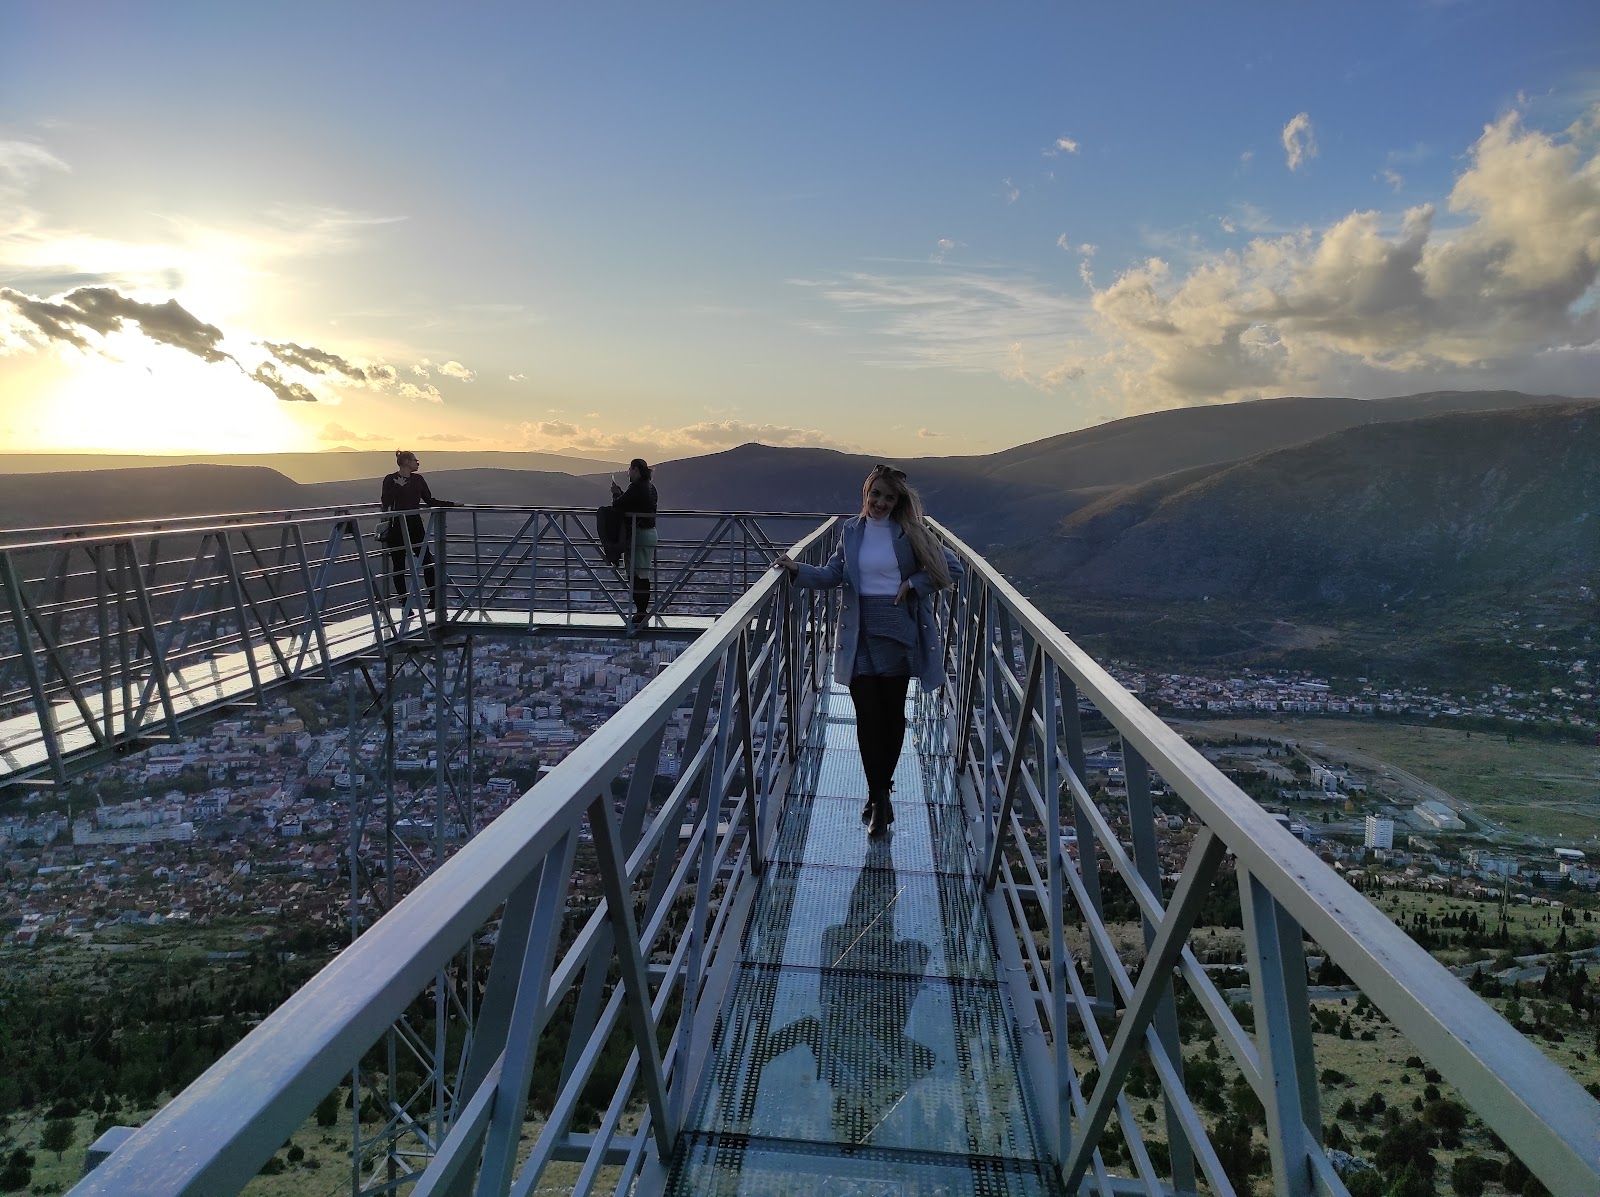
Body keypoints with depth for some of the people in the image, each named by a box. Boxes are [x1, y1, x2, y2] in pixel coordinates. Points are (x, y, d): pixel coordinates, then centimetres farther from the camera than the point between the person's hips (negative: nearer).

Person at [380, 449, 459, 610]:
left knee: (427, 560, -4)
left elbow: (430, 501, 14)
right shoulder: (390, 480, -3)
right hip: (396, 527, -3)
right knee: (398, 565, 3)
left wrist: (452, 504, 11)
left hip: (415, 525, 4)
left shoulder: (418, 479, 9)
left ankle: (433, 598, 2)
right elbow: (386, 504, -6)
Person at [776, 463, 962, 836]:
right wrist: (798, 570, -8)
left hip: (897, 632, -1)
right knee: (867, 713, -3)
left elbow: (951, 567, 1)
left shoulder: (909, 531, -1)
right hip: (860, 633, 1)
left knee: (892, 711, 7)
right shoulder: (852, 530, 7)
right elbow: (832, 574, 6)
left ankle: (878, 793, 24)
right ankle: (880, 798, 8)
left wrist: (914, 584, -9)